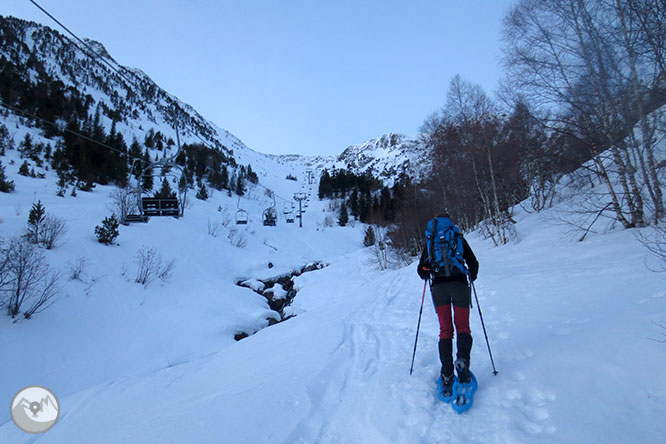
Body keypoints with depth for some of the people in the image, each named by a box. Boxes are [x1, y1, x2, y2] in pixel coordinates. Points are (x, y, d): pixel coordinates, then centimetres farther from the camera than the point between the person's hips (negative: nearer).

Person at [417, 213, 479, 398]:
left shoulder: (429, 242, 14)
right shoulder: (459, 238, 13)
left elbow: (421, 270, 12)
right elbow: (473, 263, 12)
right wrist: (471, 277, 32)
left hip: (438, 286, 1)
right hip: (459, 284, 0)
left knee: (445, 330, 7)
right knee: (463, 327, 8)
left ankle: (447, 375, -5)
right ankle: (463, 359, -20)